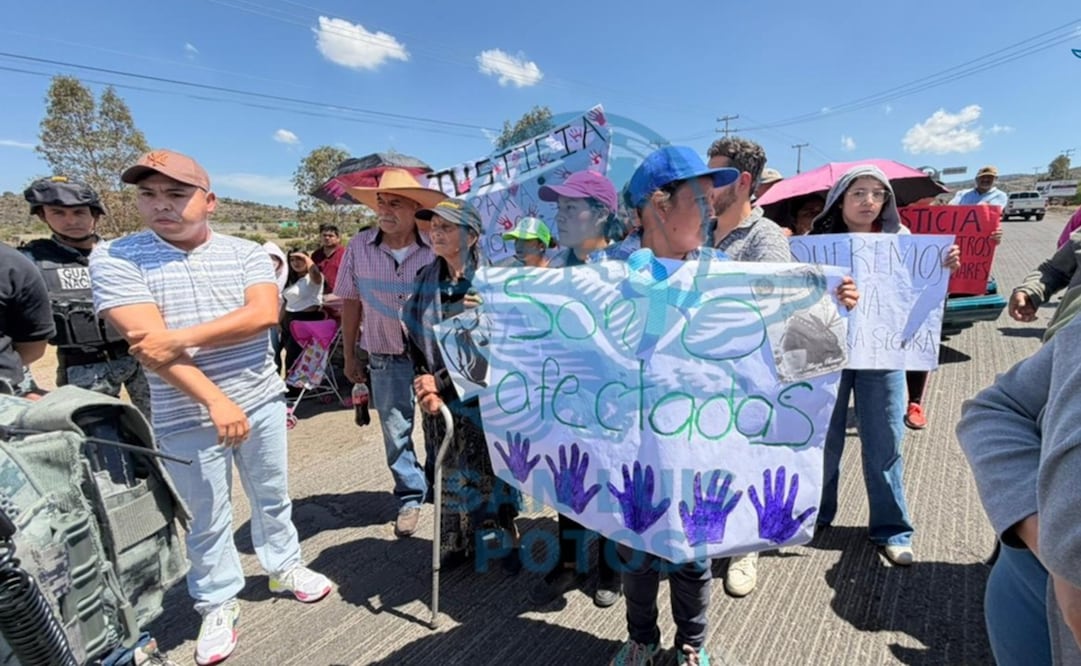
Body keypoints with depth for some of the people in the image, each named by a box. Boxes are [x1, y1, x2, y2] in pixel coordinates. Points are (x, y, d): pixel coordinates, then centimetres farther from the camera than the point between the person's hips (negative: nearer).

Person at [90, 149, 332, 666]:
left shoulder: (245, 252, 0)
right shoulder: (115, 258, -7)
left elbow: (265, 314, -15)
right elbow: (146, 342, -18)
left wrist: (182, 337, -24)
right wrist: (216, 401, -25)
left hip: (262, 401, 2)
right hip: (187, 417, -2)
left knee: (272, 496, 18)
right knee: (207, 518, 13)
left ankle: (284, 567, 40)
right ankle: (217, 604, 34)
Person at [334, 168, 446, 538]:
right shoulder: (359, 247, -7)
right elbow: (351, 302, 2)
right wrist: (350, 355, 4)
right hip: (386, 358, 1)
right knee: (396, 431, 9)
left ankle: (439, 486, 40)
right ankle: (410, 497, 29)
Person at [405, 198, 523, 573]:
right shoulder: (424, 280, 5)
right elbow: (414, 339, 7)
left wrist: (441, 383, -16)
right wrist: (425, 388, -6)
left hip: (484, 397, -4)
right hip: (440, 400, 4)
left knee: (492, 473, 9)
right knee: (453, 475, 15)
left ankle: (504, 542, 31)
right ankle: (459, 543, 36)